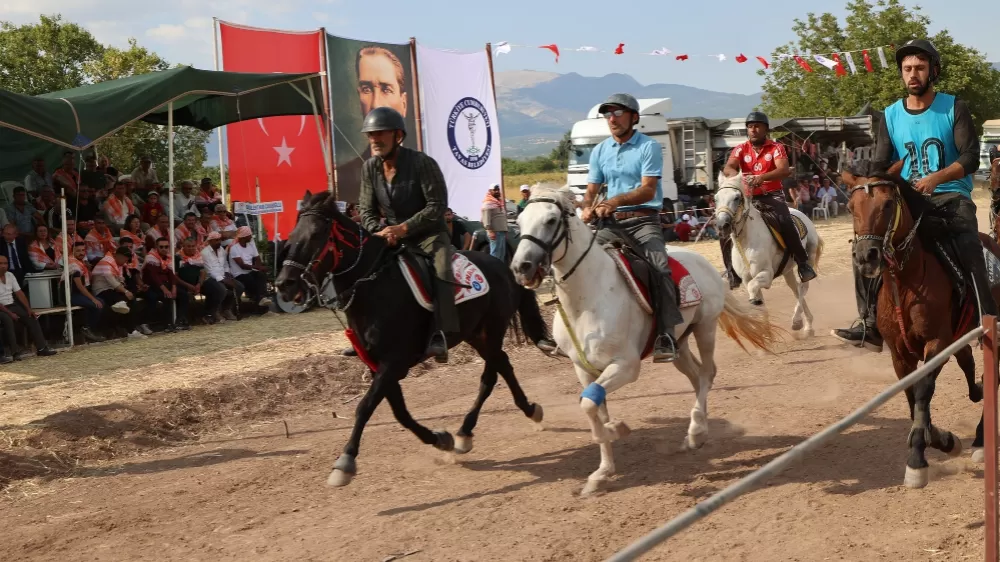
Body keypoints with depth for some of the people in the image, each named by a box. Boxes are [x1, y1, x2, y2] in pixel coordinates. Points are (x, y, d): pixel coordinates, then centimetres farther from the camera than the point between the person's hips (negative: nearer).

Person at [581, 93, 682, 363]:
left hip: (644, 220, -5)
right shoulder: (600, 151, 12)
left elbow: (647, 190, -16)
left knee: (660, 269, -28)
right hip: (612, 222, 5)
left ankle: (666, 337, -30)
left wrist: (615, 201, -32)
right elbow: (591, 191, 12)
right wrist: (587, 209, -13)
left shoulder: (649, 147, -4)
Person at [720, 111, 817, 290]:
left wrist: (762, 177, -38)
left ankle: (803, 263, -16)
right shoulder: (740, 150, 5)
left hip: (772, 196, -3)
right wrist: (737, 177, -38)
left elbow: (784, 170, -19)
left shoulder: (776, 148, -2)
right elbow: (728, 168, -13)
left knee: (786, 223, -30)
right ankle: (733, 272, 5)